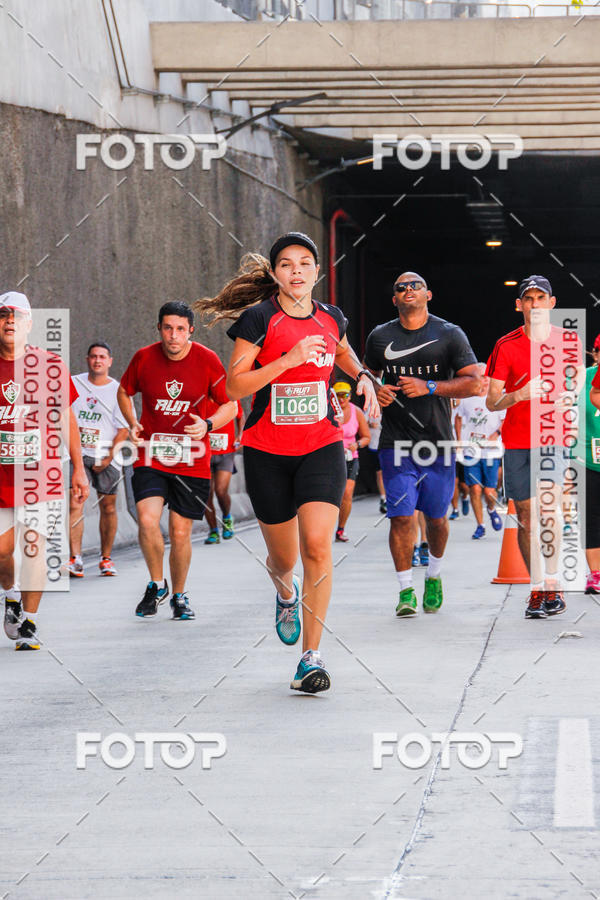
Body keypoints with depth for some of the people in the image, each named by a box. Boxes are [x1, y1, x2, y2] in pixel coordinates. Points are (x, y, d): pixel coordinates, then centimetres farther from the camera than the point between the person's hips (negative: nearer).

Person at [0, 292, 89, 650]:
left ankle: (29, 624, -3)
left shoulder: (50, 366, 1)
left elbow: (66, 419, 7)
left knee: (33, 545, -8)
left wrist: (79, 468, 5)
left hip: (41, 471, -2)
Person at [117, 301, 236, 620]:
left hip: (191, 462, 0)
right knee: (147, 521, -19)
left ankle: (179, 595, 26)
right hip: (151, 455, 0)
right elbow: (124, 392, 15)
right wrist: (132, 423, -2)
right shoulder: (144, 358, -3)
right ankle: (156, 585, 5)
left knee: (180, 534, 3)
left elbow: (229, 406, 1)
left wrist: (207, 425, -19)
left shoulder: (207, 360, -7)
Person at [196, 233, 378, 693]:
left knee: (317, 545, -17)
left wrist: (362, 376, 13)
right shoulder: (259, 319, -7)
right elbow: (235, 385, -13)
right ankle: (286, 594, 49)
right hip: (268, 452, -1)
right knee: (283, 557, 9)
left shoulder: (331, 318, 6)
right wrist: (289, 359, -21)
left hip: (322, 447, 1)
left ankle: (312, 656, -12)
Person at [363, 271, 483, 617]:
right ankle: (406, 591, 0)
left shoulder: (450, 335, 0)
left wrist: (429, 388, -17)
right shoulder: (380, 337, 7)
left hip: (438, 442, 0)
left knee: (436, 517, 8)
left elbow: (474, 382, -6)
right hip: (396, 443, 1)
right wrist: (376, 391, -2)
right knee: (401, 516, -9)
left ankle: (435, 576, 33)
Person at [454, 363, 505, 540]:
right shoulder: (466, 398, 7)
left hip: (491, 452, -2)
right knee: (475, 489, -5)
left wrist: (496, 434, -16)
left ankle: (492, 510, 31)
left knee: (489, 491, -4)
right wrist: (459, 440, 9)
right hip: (470, 451, 2)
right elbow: (459, 418, 19)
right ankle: (480, 526, 6)